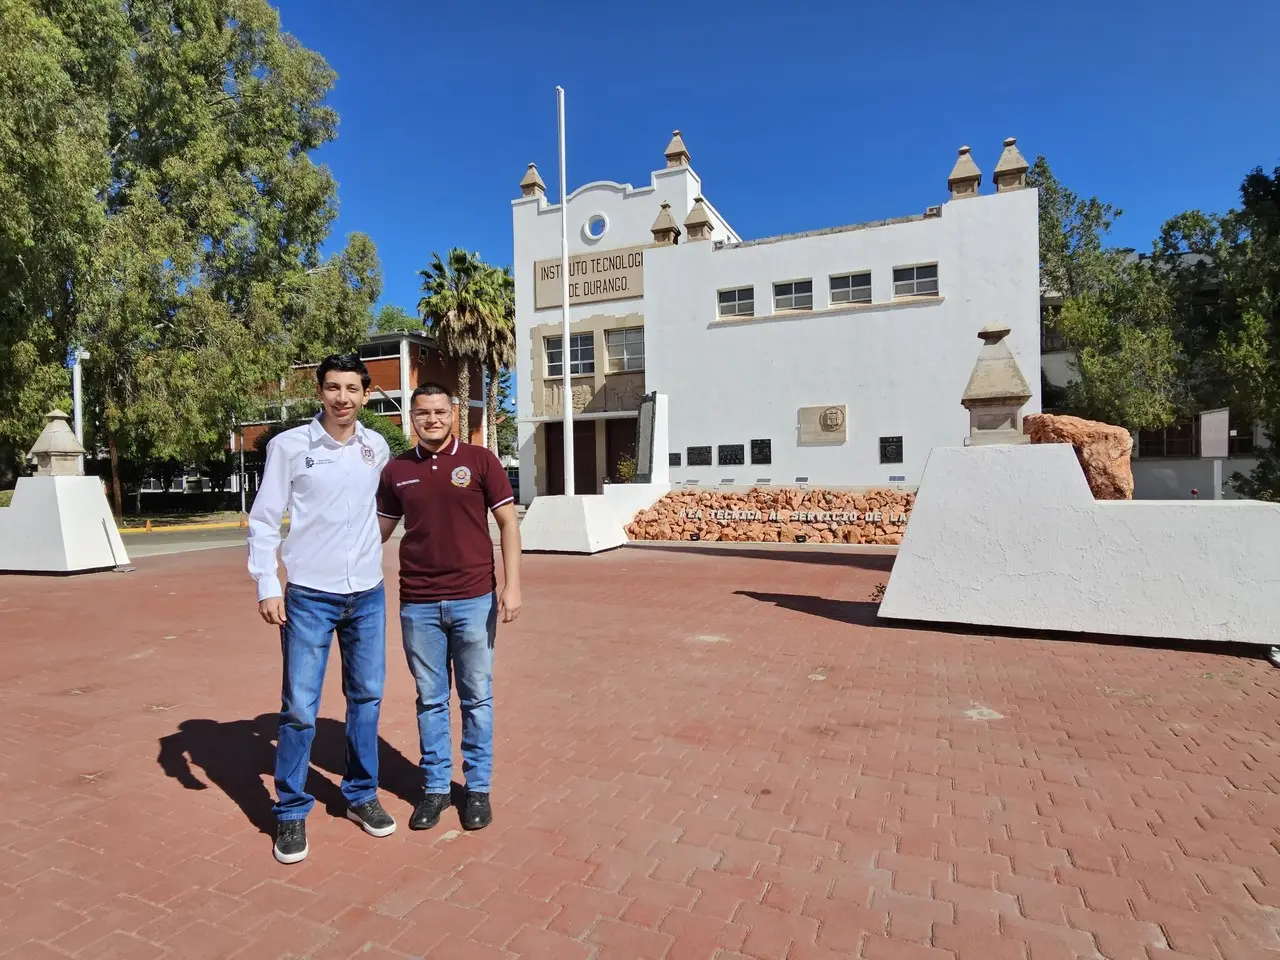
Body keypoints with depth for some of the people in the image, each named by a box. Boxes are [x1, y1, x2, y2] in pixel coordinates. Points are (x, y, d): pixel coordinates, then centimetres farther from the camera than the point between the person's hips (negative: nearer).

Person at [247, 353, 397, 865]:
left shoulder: (378, 447, 3)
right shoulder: (289, 445, -7)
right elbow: (263, 519, -5)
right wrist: (266, 585, -10)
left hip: (368, 593, 4)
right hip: (309, 596, -3)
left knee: (367, 697, 12)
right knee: (300, 707, 2)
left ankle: (361, 794, 30)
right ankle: (291, 812, 21)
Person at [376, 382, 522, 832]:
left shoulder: (480, 460, -3)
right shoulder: (396, 470, 5)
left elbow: (508, 522, -2)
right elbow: (381, 527, 14)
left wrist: (512, 585, -8)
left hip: (473, 600, -2)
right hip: (417, 604, 2)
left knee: (476, 698, 9)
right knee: (430, 700, 13)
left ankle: (478, 787, 25)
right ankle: (435, 786, 29)